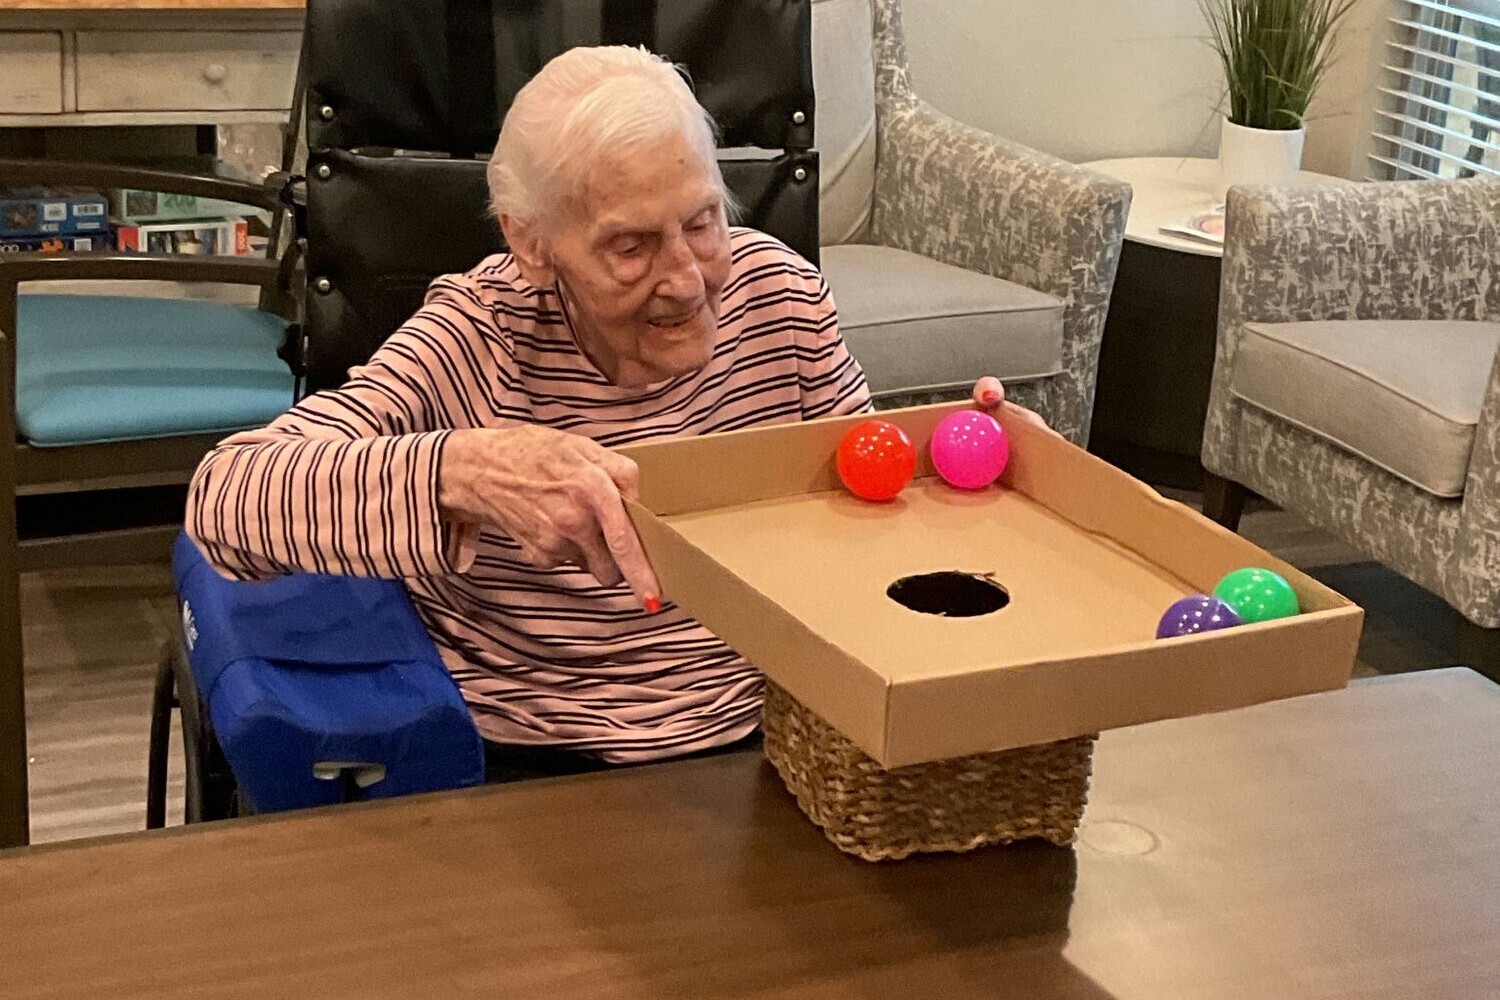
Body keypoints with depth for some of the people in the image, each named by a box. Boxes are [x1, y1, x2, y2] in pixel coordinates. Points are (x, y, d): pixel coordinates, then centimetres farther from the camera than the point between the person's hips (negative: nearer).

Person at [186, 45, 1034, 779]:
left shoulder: (776, 290, -2)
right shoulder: (477, 339, -14)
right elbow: (223, 499, -26)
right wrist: (460, 472, -43)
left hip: (776, 735, 4)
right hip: (541, 765, -3)